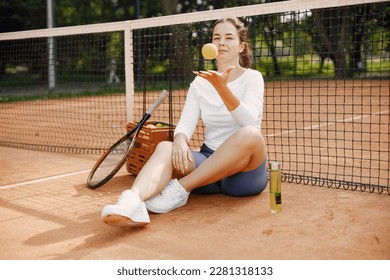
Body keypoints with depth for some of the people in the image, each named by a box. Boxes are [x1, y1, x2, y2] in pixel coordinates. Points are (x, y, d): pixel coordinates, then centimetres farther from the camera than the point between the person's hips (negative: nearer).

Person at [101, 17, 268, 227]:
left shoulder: (252, 77, -1)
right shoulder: (200, 82, 11)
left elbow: (250, 121, -20)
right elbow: (185, 124, -1)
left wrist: (222, 88, -36)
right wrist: (180, 139, -26)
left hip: (245, 172, -3)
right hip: (208, 166, 3)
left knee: (250, 134, -35)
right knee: (166, 147, -26)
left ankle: (180, 189, -33)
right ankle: (132, 202, -56)